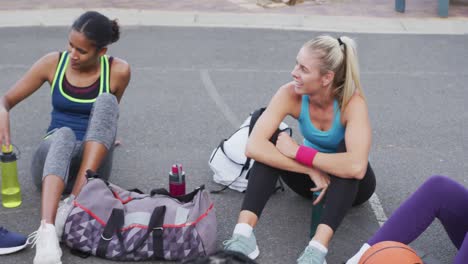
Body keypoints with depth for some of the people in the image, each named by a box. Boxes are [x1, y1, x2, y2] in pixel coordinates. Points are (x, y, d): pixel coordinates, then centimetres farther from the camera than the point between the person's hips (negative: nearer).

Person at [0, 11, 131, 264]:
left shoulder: (118, 71, -5)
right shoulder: (53, 63, -2)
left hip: (91, 165, 0)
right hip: (51, 160, 0)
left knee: (105, 101, -28)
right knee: (64, 135, -37)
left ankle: (75, 202, -37)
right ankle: (47, 231, -59)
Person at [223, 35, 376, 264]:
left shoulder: (352, 102, -30)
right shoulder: (291, 95, -22)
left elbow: (356, 166, -46)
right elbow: (254, 147, -34)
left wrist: (298, 152, -37)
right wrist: (311, 169, -37)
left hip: (349, 184, -3)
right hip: (312, 178, 3)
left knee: (345, 148, -36)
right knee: (271, 142, -24)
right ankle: (243, 233, -37)